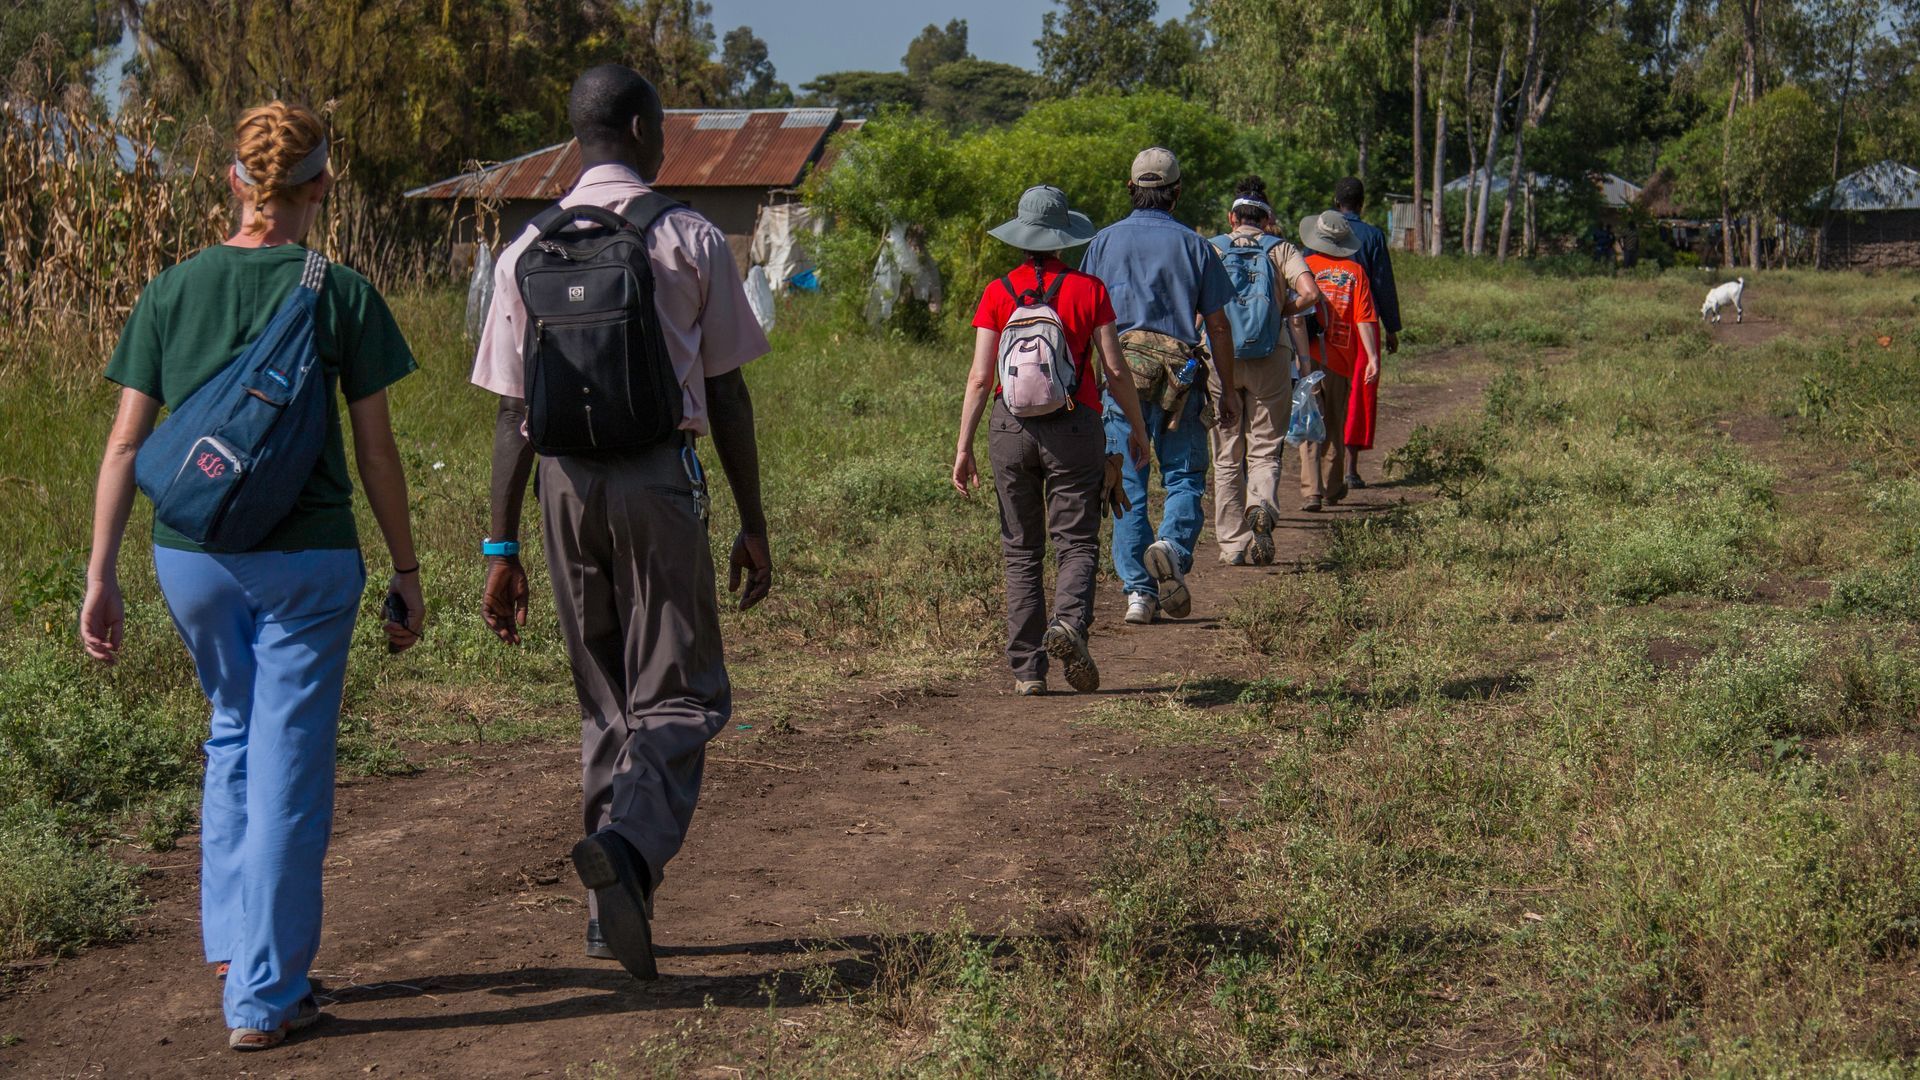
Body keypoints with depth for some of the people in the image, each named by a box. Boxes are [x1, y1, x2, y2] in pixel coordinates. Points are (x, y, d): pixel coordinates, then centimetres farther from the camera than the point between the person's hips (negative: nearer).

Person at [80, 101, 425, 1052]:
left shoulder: (169, 292, 2)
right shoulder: (342, 297, -5)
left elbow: (125, 444, 0)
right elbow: (376, 449, -3)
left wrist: (100, 576, 4)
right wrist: (406, 569, 6)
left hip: (191, 554, 3)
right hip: (305, 556, -3)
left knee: (233, 732, 26)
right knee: (289, 766, 5)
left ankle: (232, 936, 26)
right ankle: (263, 996, 8)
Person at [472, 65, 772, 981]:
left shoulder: (527, 252, 6)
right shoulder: (690, 241, -1)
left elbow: (512, 412, 5)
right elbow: (727, 396, 0)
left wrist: (501, 546, 9)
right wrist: (754, 524, 6)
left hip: (564, 479, 4)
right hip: (659, 475, -3)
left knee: (603, 698, 16)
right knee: (679, 696, 2)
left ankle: (615, 906, 17)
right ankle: (630, 842, -25)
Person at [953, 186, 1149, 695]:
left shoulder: (998, 293, 1)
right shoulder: (1088, 289, -1)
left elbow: (980, 377, -2)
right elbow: (1115, 370, -1)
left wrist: (964, 447, 2)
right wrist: (1137, 427, 12)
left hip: (1011, 425, 1)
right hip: (1074, 426, -1)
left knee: (1021, 550, 9)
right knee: (1077, 542, 3)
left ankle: (1027, 670, 7)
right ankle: (1068, 621, -26)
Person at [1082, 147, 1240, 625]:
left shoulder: (1104, 241, 7)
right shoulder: (1193, 245, 4)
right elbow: (1218, 325, 3)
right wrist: (1229, 391, 10)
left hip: (1121, 370, 1)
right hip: (1180, 370, -1)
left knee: (1127, 485, 5)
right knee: (1185, 474, 8)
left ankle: (1139, 590, 2)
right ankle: (1173, 545, -19)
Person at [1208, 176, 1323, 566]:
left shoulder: (1211, 249, 8)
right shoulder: (1281, 250, 6)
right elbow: (1310, 293, -10)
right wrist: (1282, 312, 7)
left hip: (1220, 358, 1)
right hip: (1271, 359, -1)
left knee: (1227, 457, 8)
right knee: (1265, 449, 7)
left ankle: (1233, 543, 9)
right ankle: (1262, 505, -23)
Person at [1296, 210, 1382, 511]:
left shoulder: (1304, 267, -2)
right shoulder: (1355, 271, 0)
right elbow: (1364, 318, -5)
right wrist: (1372, 357, -5)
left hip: (1307, 356, -2)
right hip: (1340, 360, 2)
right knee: (1335, 427, 16)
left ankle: (1312, 491, -14)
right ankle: (1332, 489, 27)